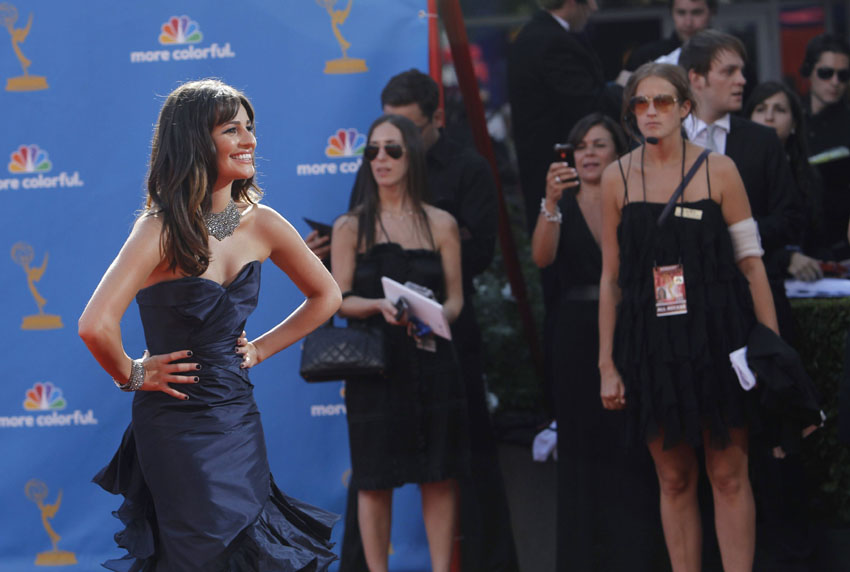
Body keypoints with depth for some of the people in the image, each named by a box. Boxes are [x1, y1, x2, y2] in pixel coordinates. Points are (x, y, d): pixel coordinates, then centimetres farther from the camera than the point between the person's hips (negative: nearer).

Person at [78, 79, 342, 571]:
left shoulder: (261, 225, -1)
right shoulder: (161, 231, -18)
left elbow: (326, 297, 15)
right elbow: (97, 327, -31)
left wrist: (260, 349, 8)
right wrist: (132, 375, -14)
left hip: (239, 419, 5)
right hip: (176, 426, -5)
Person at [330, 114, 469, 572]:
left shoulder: (440, 224, 8)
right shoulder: (350, 227, 4)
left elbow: (455, 298, 7)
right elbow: (340, 300, 1)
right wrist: (379, 306, -19)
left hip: (432, 361, 1)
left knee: (439, 477, 1)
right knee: (374, 480, 0)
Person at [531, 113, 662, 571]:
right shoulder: (563, 206, 6)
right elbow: (542, 257, -13)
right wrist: (551, 202, -26)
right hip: (577, 339, 1)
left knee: (631, 454, -2)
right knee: (582, 451, 3)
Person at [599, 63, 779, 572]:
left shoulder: (718, 169, 0)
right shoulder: (618, 177, 5)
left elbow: (752, 263, 0)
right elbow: (611, 277, 8)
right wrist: (607, 364, 4)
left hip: (717, 334, -2)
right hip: (651, 338, 2)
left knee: (729, 474, -2)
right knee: (675, 478, 5)